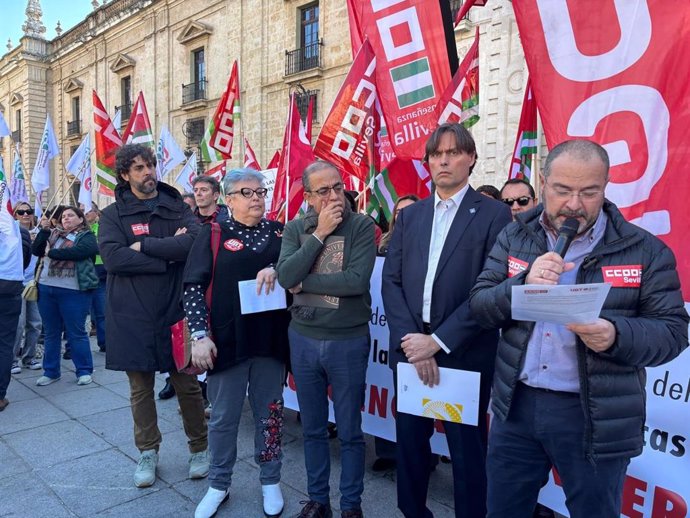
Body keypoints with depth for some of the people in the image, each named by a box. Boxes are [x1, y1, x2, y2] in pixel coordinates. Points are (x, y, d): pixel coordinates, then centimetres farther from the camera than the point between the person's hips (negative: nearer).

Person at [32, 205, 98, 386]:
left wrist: (51, 252, -11)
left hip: (73, 291, -5)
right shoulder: (53, 233, 16)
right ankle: (50, 371, 24)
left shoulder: (87, 236, 0)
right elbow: (36, 251, 7)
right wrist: (44, 230, -3)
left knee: (76, 333, 0)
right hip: (46, 288, 6)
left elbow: (78, 252, -19)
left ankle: (84, 371, 10)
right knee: (51, 333, 13)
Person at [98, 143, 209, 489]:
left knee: (187, 384, 10)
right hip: (132, 315, 0)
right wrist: (168, 255, -16)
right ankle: (148, 452, 32)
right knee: (140, 388, 13)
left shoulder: (178, 208, 4)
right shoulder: (113, 214, 1)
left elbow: (195, 241, -16)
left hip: (175, 311, 0)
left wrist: (143, 245, -15)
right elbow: (113, 258, -16)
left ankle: (199, 447, 29)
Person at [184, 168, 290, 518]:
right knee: (223, 418, 11)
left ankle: (270, 482, 32)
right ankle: (218, 485, 31)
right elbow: (194, 286, -4)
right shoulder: (213, 235, 0)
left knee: (270, 413, 13)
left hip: (270, 339, 2)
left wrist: (276, 269, -18)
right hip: (226, 340, -1)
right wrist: (200, 335, -11)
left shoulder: (279, 233, 7)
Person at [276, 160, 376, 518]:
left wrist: (304, 283, -13)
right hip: (303, 339, 3)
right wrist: (319, 233, -18)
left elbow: (357, 280, -23)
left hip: (348, 341, -3)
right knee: (313, 428, 18)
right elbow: (285, 277, -14)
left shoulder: (362, 226, -9)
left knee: (349, 431, 12)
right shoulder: (296, 228, 1)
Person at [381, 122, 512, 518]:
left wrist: (439, 341, -15)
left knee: (467, 450, 11)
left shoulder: (494, 214, -4)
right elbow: (391, 281, 3)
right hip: (411, 348, 4)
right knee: (410, 442, 16)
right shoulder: (409, 216, 10)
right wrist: (411, 339, -10)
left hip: (464, 354, -4)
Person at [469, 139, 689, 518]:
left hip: (595, 417, -2)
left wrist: (616, 335, -25)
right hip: (516, 406, 3)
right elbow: (479, 304, -1)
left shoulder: (645, 250, -4)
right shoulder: (514, 238, 3)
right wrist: (524, 285, -21)